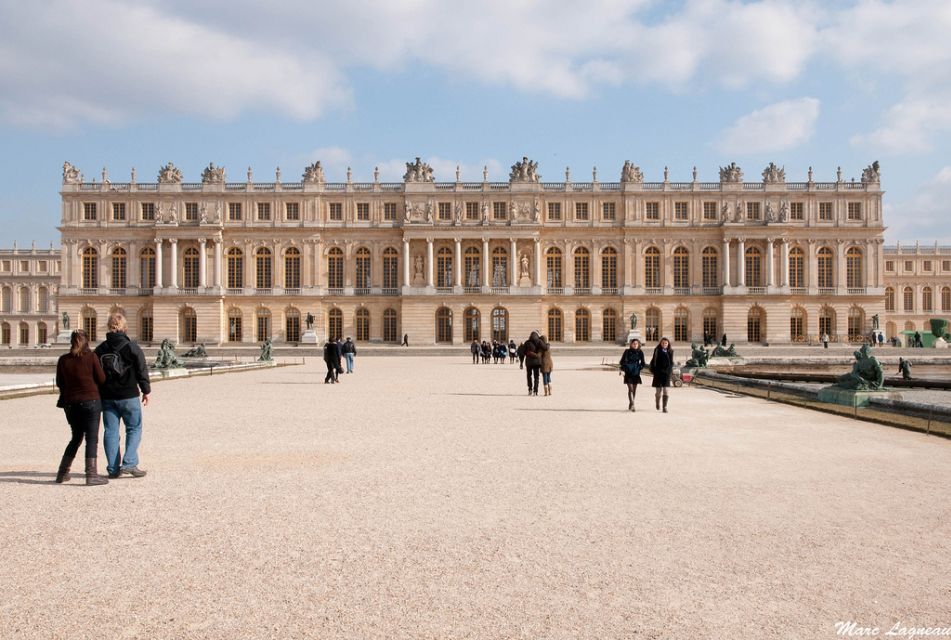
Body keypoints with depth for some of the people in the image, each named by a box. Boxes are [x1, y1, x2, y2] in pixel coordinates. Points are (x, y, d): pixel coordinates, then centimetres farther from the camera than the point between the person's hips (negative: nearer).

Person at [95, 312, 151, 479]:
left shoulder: (100, 349, 6)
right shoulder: (132, 347, -8)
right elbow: (142, 370, -7)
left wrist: (98, 396, 17)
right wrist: (146, 391, 3)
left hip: (107, 397, 4)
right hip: (128, 396, -4)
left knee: (110, 431, 8)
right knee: (134, 429, 5)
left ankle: (113, 468, 9)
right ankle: (129, 463, -6)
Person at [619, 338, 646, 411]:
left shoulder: (640, 352, 4)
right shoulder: (627, 351, -1)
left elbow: (642, 363, 11)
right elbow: (622, 361, 2)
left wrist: (638, 368, -5)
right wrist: (622, 370, -10)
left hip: (636, 373, 3)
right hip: (628, 372, -3)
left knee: (634, 389, 7)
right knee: (630, 388, -12)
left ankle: (631, 405, 20)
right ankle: (632, 404, -20)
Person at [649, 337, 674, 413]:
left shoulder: (670, 351, 5)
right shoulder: (657, 350, -1)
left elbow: (671, 362, 13)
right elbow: (653, 361, 1)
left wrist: (671, 371, 6)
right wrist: (653, 370, -5)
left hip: (667, 373, 1)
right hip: (658, 373, -1)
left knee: (665, 390, -6)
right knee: (658, 390, 7)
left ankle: (665, 407, -5)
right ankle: (657, 403, 35)